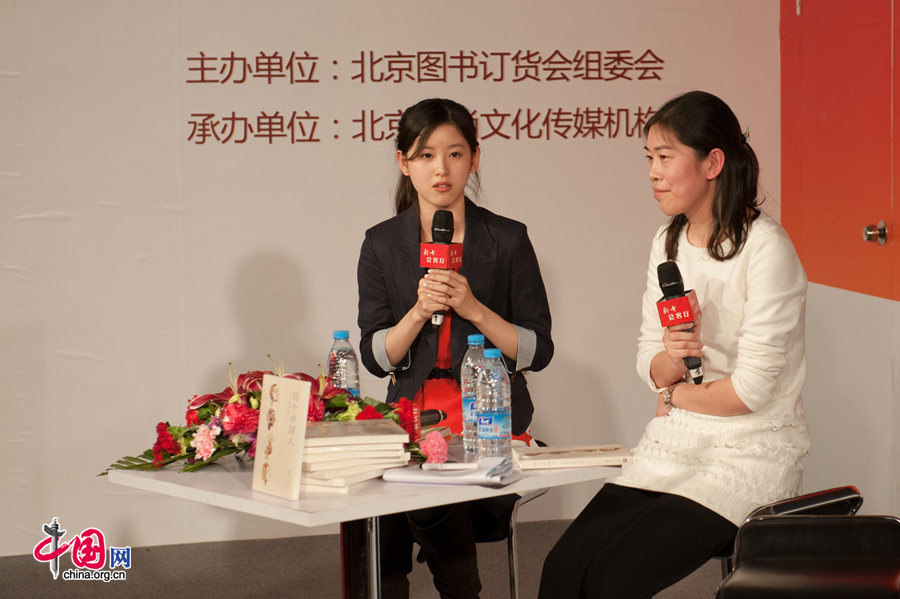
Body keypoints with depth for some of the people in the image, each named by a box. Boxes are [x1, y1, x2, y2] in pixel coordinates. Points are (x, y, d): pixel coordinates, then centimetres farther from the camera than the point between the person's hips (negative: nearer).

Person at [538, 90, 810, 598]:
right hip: (674, 444, 7)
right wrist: (670, 359, -13)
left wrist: (675, 394, 0)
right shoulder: (668, 243, 10)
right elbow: (651, 367, 11)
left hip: (749, 455, -6)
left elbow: (752, 389, -17)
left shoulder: (765, 247, -14)